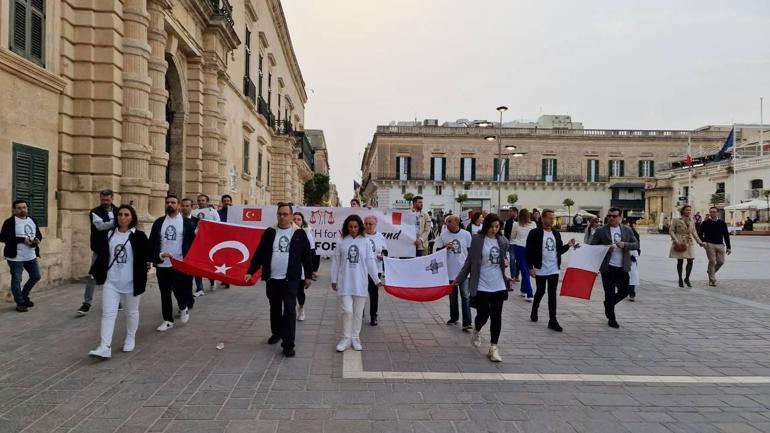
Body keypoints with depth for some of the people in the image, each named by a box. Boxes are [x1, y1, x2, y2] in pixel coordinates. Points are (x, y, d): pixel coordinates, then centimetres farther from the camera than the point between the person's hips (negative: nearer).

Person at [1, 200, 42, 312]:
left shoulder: (32, 221, 10)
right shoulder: (10, 222, -10)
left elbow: (39, 234, 17)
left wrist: (37, 240, -8)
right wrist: (22, 240, -24)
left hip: (31, 256, 6)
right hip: (15, 257, -6)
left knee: (36, 276, 13)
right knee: (16, 280, -1)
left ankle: (24, 296, 32)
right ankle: (20, 303, 10)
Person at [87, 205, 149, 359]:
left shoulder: (139, 236, -4)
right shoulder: (108, 235, 6)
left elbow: (145, 256, -6)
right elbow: (101, 256, 10)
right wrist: (94, 273, 1)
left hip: (131, 282, -2)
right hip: (110, 281, 3)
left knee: (131, 312, 13)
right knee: (108, 313, -3)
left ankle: (130, 339, 31)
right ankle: (105, 348, -6)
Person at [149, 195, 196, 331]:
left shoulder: (187, 222, 0)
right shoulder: (159, 222, 7)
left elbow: (193, 242, -3)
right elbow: (152, 242, 5)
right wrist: (158, 255, -12)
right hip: (162, 265, 3)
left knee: (179, 290, -3)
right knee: (165, 294, 8)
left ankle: (183, 308, 29)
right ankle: (168, 320, 20)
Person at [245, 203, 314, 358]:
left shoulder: (299, 233, -2)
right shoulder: (270, 232, 3)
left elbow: (307, 256, 3)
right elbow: (259, 253, 4)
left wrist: (308, 276, 3)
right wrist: (250, 272, -2)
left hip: (291, 279, -3)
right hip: (272, 278, 3)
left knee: (289, 310, -8)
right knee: (275, 308, 17)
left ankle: (288, 345, -5)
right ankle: (276, 333, 40)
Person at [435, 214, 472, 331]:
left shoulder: (466, 234, -4)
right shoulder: (443, 235, -3)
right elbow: (437, 251, 3)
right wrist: (445, 248, -17)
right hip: (450, 271, 2)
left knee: (465, 296, -4)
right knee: (452, 296, 15)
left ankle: (466, 323, -3)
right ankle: (454, 317, 31)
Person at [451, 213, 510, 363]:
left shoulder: (503, 241, 5)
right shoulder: (477, 239, -6)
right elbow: (469, 261, -1)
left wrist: (506, 262, -2)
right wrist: (458, 279, -1)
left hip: (499, 286, 3)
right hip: (481, 285, -3)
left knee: (496, 317, 4)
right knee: (483, 315, 0)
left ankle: (493, 348, 15)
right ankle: (476, 332, 35)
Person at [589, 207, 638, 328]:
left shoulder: (627, 230, 7)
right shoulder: (601, 231, -2)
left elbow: (636, 245, 6)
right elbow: (592, 246, -3)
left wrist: (625, 245, -13)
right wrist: (606, 249, -19)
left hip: (622, 267, 3)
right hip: (608, 267, -3)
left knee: (624, 291, 5)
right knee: (609, 293, 3)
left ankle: (608, 304, 33)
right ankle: (611, 318, 18)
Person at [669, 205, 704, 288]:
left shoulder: (692, 221, 10)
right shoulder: (677, 220, -4)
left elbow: (694, 232, 12)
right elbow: (671, 231, -6)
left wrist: (699, 241, 0)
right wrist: (676, 241, -16)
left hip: (689, 243, 4)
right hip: (679, 243, -4)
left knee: (690, 261, -3)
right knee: (680, 261, 1)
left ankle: (687, 278, 15)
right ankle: (680, 280, 14)